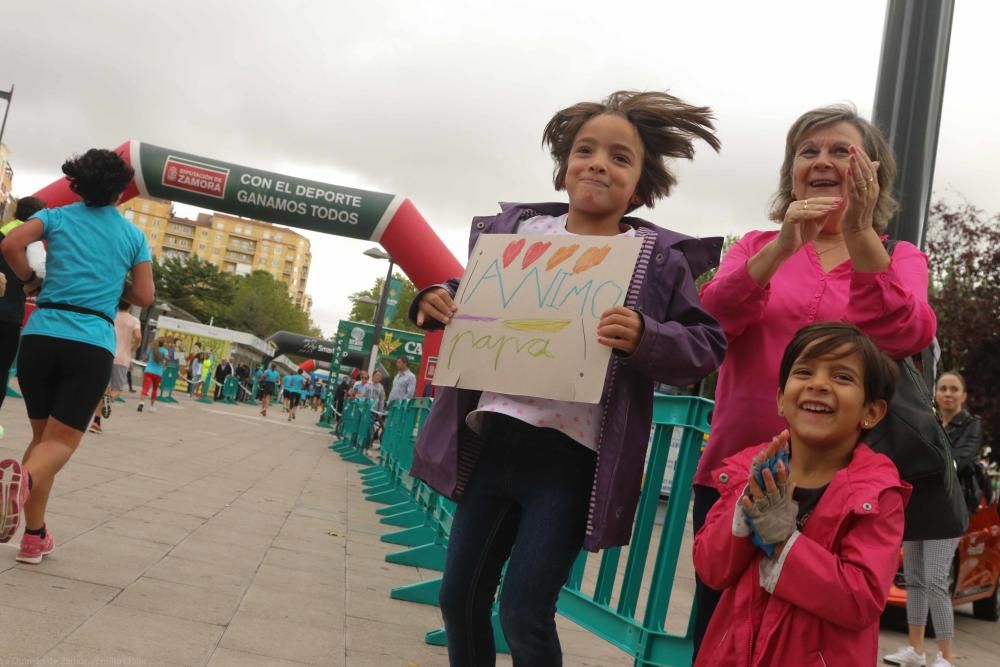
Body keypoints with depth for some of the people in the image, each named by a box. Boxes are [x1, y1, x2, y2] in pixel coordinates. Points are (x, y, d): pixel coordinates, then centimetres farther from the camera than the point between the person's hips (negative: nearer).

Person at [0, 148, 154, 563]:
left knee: (42, 434, 16)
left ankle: (35, 536, 11)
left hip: (41, 336, 2)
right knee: (61, 441, -2)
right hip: (92, 346, -2)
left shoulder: (56, 216, 8)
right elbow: (144, 298, 8)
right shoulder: (133, 235, 9)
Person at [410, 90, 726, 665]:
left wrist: (645, 338, -23)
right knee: (460, 597, 15)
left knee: (524, 614, -3)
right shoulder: (516, 229, 7)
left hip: (570, 454, -5)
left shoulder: (661, 259, -4)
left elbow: (707, 346, -5)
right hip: (491, 438, 5)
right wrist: (436, 301, -2)